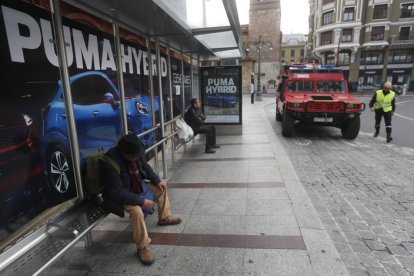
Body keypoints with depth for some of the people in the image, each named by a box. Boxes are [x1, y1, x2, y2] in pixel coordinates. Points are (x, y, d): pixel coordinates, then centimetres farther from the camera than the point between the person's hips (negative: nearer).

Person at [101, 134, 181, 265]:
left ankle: (165, 217, 29)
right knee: (137, 211, -32)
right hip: (119, 196, -8)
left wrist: (157, 180, -2)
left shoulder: (135, 154, -15)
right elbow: (118, 193, -34)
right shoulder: (110, 164, -36)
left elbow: (145, 166, 6)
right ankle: (142, 247, -12)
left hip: (137, 186, 8)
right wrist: (142, 201, -34)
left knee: (160, 187, 10)